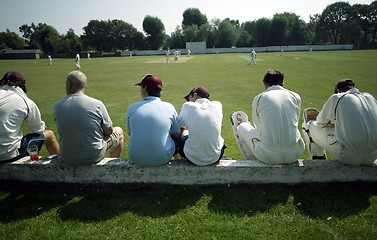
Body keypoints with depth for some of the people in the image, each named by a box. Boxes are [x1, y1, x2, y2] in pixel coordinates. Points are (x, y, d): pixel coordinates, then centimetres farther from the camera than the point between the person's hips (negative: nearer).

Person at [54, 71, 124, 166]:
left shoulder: (57, 106, -10)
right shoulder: (97, 104, -18)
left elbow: (62, 131, 5)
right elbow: (109, 131, -8)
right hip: (94, 157, -3)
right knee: (118, 131, 22)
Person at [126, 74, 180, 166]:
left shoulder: (132, 108, -7)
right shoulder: (169, 107, -9)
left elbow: (130, 133, 9)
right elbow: (177, 136, 3)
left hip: (136, 159, 1)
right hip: (163, 158, 0)